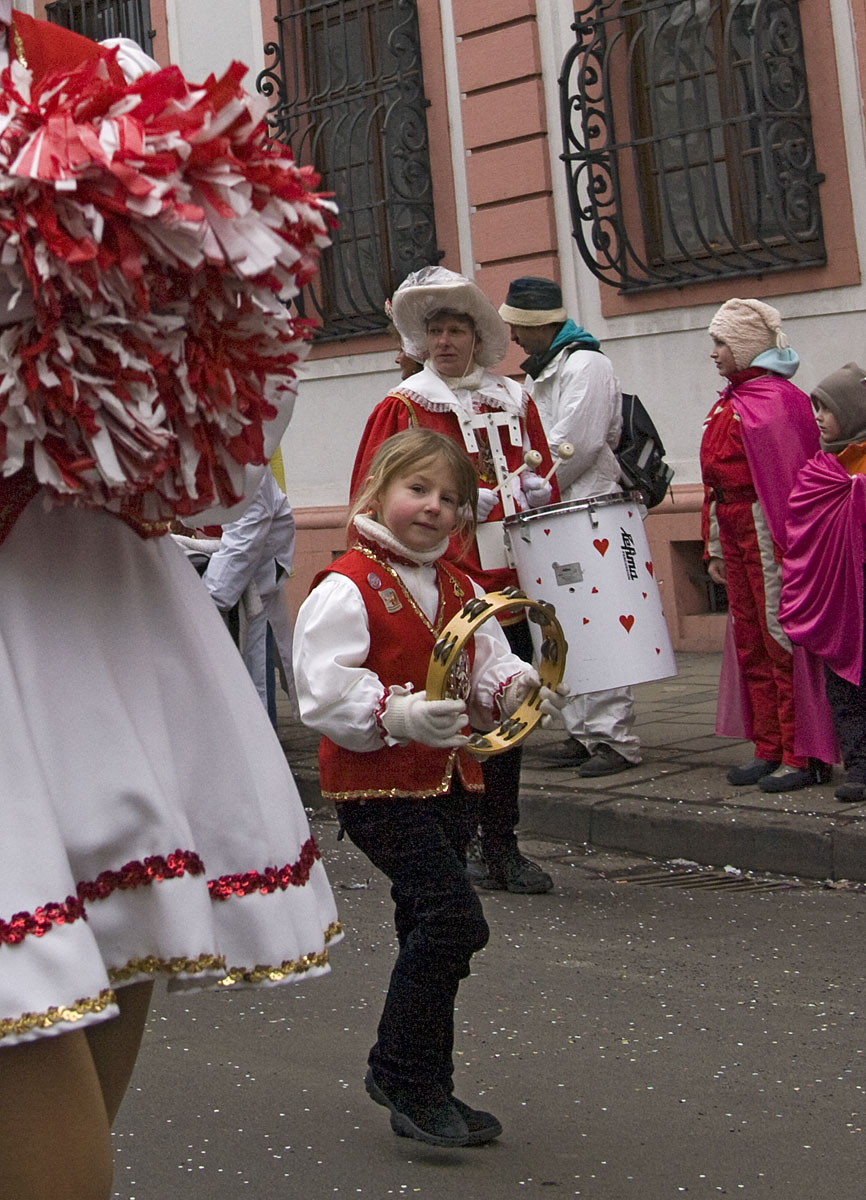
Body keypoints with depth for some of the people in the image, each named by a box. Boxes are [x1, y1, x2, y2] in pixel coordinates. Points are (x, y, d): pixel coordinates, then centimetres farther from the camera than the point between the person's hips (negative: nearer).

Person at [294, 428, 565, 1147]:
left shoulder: (460, 588, 12)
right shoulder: (347, 587, -12)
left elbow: (488, 666, 15)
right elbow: (323, 691, -20)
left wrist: (512, 689, -8)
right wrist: (399, 715, -32)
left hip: (449, 778, 8)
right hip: (375, 783, -8)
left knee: (430, 930, 14)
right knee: (455, 917, -17)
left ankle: (426, 1089, 26)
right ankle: (401, 1073, 0)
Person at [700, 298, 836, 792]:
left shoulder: (776, 399, -13)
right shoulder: (730, 402, 14)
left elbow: (788, 480, -18)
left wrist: (785, 546, -22)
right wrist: (716, 548, 17)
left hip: (769, 531, -9)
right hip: (734, 531, 9)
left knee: (782, 639, -5)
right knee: (749, 644, 11)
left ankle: (803, 754, 1)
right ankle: (769, 749, 18)